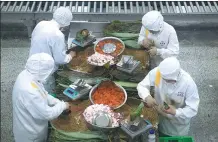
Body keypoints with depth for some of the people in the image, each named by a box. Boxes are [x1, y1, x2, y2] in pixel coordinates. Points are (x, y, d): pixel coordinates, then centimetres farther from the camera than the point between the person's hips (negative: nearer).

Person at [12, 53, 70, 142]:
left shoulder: (27, 75, -12)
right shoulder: (29, 90, -39)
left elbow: (42, 94, 6)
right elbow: (47, 114, -29)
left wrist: (57, 102, -1)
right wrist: (62, 105, -14)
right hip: (30, 133, -8)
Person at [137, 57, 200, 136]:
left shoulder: (188, 83, -32)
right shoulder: (157, 72, -25)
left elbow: (193, 109, -26)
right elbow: (142, 85, -12)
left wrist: (175, 112, -43)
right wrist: (147, 97, -34)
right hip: (160, 119, 3)